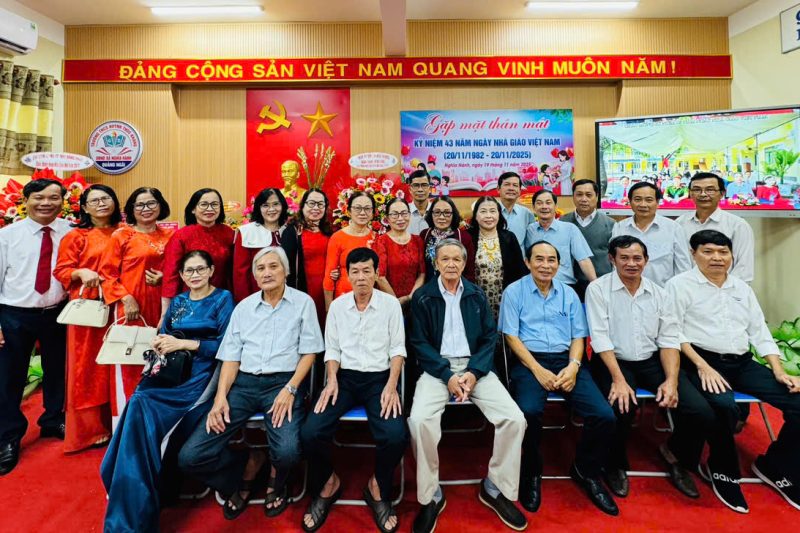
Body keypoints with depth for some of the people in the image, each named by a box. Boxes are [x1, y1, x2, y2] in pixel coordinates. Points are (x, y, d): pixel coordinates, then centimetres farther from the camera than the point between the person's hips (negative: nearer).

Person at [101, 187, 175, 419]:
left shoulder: (169, 236, 11)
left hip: (159, 307, 3)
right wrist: (125, 298, -13)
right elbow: (107, 274, -2)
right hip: (130, 308, -3)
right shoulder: (121, 235, 1)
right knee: (129, 364, -1)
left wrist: (163, 278, -2)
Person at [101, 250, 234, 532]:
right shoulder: (177, 301, 19)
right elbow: (163, 336, 18)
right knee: (139, 406, -25)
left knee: (141, 406, -26)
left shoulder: (223, 299, 2)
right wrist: (158, 343, -5)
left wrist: (184, 343, -14)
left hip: (200, 372, -5)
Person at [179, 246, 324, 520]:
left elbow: (309, 352, 0)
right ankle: (250, 465, 18)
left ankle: (275, 482, 11)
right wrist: (221, 396, -5)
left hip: (283, 382, -3)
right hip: (244, 383, 4)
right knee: (190, 456, -11)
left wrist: (290, 389, -14)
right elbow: (231, 357, 11)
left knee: (287, 452, -29)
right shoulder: (243, 307, 14)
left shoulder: (303, 302, 4)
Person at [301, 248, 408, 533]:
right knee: (310, 432, -20)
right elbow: (332, 348, 8)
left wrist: (391, 385, -14)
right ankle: (328, 482, 11)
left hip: (379, 378, -2)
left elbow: (397, 347, -2)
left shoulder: (391, 303, 0)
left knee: (395, 436, -27)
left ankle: (378, 488, 6)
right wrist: (332, 380, -8)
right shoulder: (337, 305, 6)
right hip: (344, 377, 2)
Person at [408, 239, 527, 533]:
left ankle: (496, 488, 7)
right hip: (437, 368, -2)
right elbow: (420, 343, -3)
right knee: (419, 420, -29)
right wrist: (448, 375, -15)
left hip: (475, 367, 3)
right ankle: (430, 497, -5)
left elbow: (490, 338, 6)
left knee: (515, 418, -17)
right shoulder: (422, 297, 1)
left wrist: (474, 372, -10)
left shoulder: (477, 295, 9)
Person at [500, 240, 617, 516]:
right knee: (529, 411, -32)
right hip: (529, 361, -3)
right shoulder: (514, 292, 4)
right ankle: (531, 473, -1)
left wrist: (573, 366, -8)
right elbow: (511, 336, -3)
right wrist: (538, 370, -14)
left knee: (604, 415, -17)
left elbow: (578, 336, 12)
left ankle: (586, 471, 13)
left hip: (566, 361, 4)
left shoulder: (569, 294, 16)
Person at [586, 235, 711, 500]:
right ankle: (615, 465, 2)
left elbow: (669, 340, 5)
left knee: (702, 413, -13)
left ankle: (675, 454, 22)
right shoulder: (598, 289, -5)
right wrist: (618, 379, -20)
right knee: (622, 408, -31)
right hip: (613, 361, -4)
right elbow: (600, 337, -12)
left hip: (652, 361, 4)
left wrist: (671, 380, -10)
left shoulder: (658, 294, 9)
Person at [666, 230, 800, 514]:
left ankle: (774, 467, 13)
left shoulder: (742, 288, 18)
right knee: (724, 406, -34)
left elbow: (760, 331, 17)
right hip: (702, 361, -6)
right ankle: (722, 471, -5)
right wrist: (703, 366, -18)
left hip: (743, 363, 7)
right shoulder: (681, 284, -2)